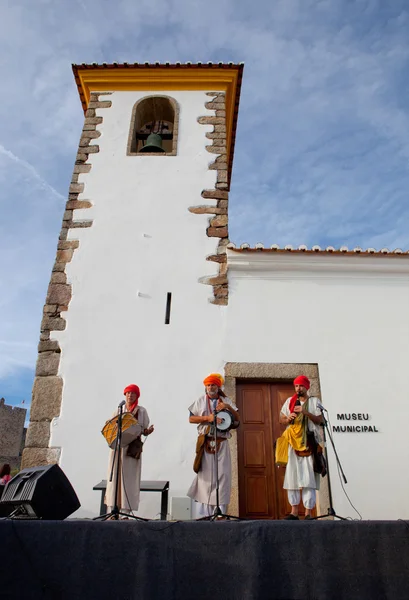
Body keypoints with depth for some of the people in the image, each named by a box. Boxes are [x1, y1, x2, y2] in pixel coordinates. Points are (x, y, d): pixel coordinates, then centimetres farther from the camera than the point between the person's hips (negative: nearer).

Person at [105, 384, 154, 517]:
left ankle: (126, 511, 3)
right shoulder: (118, 410, 11)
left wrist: (149, 431, -16)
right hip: (117, 446, 2)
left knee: (129, 478, -2)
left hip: (133, 448, -2)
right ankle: (112, 511, 5)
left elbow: (144, 431, 4)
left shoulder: (141, 411, 5)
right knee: (115, 477, 0)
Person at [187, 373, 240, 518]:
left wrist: (228, 407, -10)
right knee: (205, 475, -2)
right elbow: (191, 418, 0)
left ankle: (220, 512, 3)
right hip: (205, 443, -1)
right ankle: (203, 513, 2)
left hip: (221, 443, 1)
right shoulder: (201, 401, 8)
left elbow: (237, 419, 6)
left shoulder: (226, 401, 11)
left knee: (222, 475, -3)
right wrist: (207, 418, -13)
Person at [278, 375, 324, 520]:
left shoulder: (314, 401, 7)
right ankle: (294, 512, 7)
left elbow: (319, 420, -3)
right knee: (292, 477, 0)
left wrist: (305, 412, -16)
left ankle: (308, 513, 0)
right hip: (293, 443, 2)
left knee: (309, 478, -5)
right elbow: (281, 419, 14)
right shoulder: (289, 401, 14)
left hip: (309, 443, -2)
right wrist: (288, 419, -8)